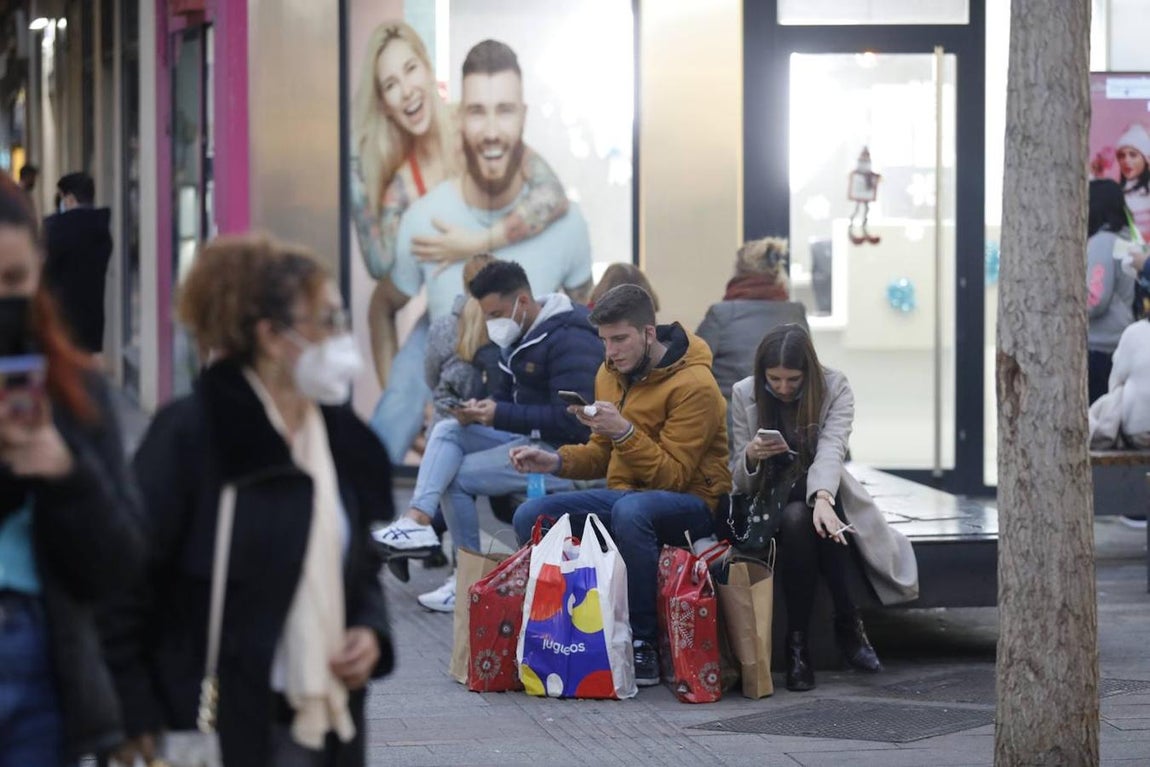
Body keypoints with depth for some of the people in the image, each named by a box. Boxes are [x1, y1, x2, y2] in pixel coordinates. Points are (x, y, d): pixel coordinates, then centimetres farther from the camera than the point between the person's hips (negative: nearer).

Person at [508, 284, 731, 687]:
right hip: (623, 494, 7)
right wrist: (556, 461, -4)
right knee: (530, 515, -12)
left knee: (630, 510, -41)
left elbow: (674, 477, -20)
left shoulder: (693, 385, -16)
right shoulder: (611, 374, 8)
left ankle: (643, 644, -31)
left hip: (690, 504, -7)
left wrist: (625, 431, -30)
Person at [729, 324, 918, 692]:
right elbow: (740, 481, 0)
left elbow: (831, 449, -26)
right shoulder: (744, 394, -4)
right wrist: (751, 455, -26)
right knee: (795, 517, -36)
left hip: (821, 494, 0)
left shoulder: (835, 388, -8)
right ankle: (847, 624, -31)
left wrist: (822, 497, -47)